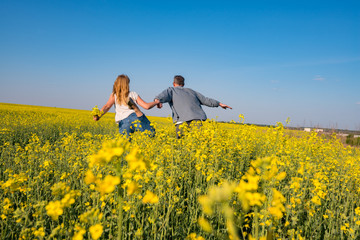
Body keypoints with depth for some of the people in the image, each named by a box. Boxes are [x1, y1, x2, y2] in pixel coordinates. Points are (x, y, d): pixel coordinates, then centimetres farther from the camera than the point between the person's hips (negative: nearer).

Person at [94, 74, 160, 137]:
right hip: (134, 117, 0)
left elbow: (107, 106, -2)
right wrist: (156, 102, 31)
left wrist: (98, 115, -16)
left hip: (123, 123, 0)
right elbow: (147, 106, 13)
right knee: (151, 134, -6)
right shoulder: (133, 94, 19)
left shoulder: (114, 96, 18)